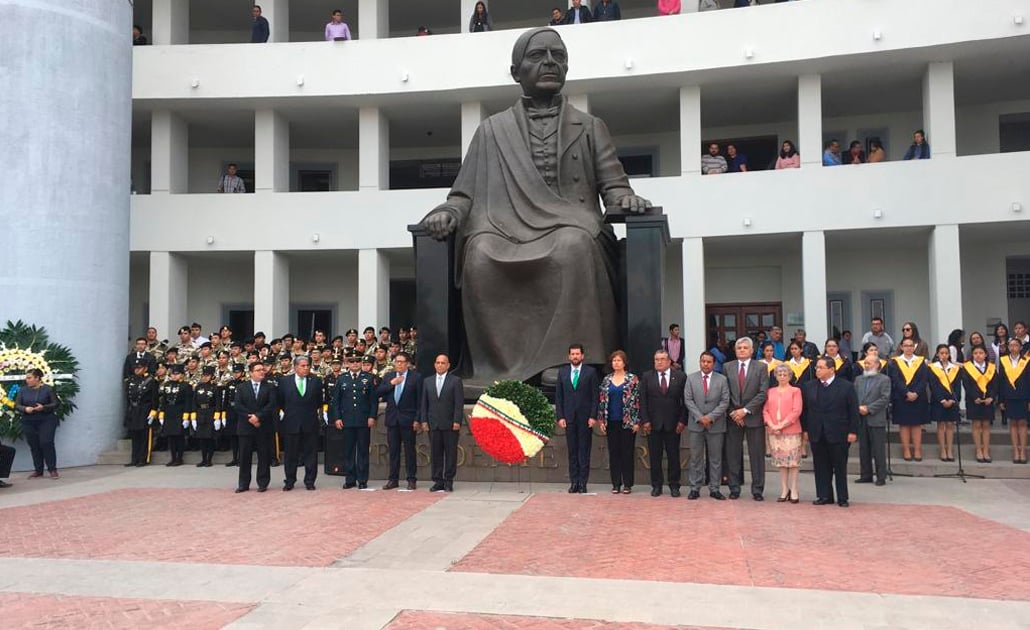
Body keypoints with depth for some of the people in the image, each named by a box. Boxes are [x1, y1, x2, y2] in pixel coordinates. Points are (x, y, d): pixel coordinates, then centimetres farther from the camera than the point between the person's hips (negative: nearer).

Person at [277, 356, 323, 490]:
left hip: (311, 423, 0)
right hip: (292, 423, 0)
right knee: (290, 454, 7)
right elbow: (280, 401, 10)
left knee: (311, 453, 4)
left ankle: (310, 481, 13)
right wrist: (289, 412, 11)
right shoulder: (284, 381, 0)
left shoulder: (316, 381, 2)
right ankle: (289, 481, 17)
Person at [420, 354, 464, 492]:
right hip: (433, 424, 3)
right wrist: (424, 420, 4)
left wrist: (457, 421, -11)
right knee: (435, 454, 4)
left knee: (450, 453, 0)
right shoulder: (427, 381, 13)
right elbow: (423, 403, 13)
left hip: (450, 424, -3)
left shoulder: (456, 381, 2)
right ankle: (438, 481, 10)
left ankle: (448, 482, 6)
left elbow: (459, 404, -3)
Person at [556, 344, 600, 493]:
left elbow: (595, 396, -1)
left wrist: (593, 416, -8)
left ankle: (583, 483, 5)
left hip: (585, 417, -2)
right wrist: (560, 416, 0)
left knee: (584, 451, 1)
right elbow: (558, 396, 8)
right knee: (572, 451, 5)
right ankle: (574, 482, 10)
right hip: (569, 417, 2)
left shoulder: (591, 372, 1)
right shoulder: (562, 372, 8)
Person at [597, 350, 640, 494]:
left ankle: (627, 484, 8)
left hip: (628, 422, -3)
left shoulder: (633, 379, -2)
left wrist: (637, 421, -9)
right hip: (611, 422, 3)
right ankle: (616, 484, 12)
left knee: (627, 452, 1)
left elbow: (637, 400, -4)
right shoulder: (606, 380, 8)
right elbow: (602, 400, 10)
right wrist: (601, 420, 4)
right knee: (613, 452, 5)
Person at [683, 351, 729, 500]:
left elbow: (725, 402, -2)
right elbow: (688, 400, -1)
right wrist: (700, 417, -12)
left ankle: (714, 489, 12)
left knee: (715, 458, 5)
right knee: (695, 458, 3)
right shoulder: (691, 378, 5)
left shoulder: (722, 379, 3)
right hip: (695, 424, 0)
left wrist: (711, 417, -13)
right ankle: (695, 488, 8)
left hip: (716, 425, 0)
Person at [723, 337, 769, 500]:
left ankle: (757, 490, 10)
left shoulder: (761, 367, 1)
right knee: (732, 455, 4)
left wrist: (745, 410, -12)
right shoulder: (728, 367, 7)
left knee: (757, 455, 3)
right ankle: (734, 488, 13)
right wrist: (733, 412, -6)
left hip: (754, 417, -2)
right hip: (733, 417, 2)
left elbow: (763, 393, -6)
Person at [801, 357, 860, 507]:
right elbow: (804, 410, 9)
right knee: (821, 467, 7)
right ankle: (824, 496, 16)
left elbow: (854, 411, -3)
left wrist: (853, 431, -7)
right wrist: (805, 429, 5)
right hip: (816, 434, 3)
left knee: (840, 467, 5)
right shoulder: (808, 386, 5)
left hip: (838, 434, -3)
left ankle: (842, 498, 14)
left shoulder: (846, 387, -3)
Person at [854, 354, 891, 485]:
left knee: (878, 450, -2)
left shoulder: (884, 379, -1)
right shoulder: (858, 379, 15)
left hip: (876, 419, -5)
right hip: (861, 419, 5)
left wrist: (869, 408, -14)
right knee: (863, 449, 9)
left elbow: (885, 398, -10)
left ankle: (881, 477, 5)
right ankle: (865, 475, 16)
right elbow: (853, 396, 9)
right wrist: (859, 407, -9)